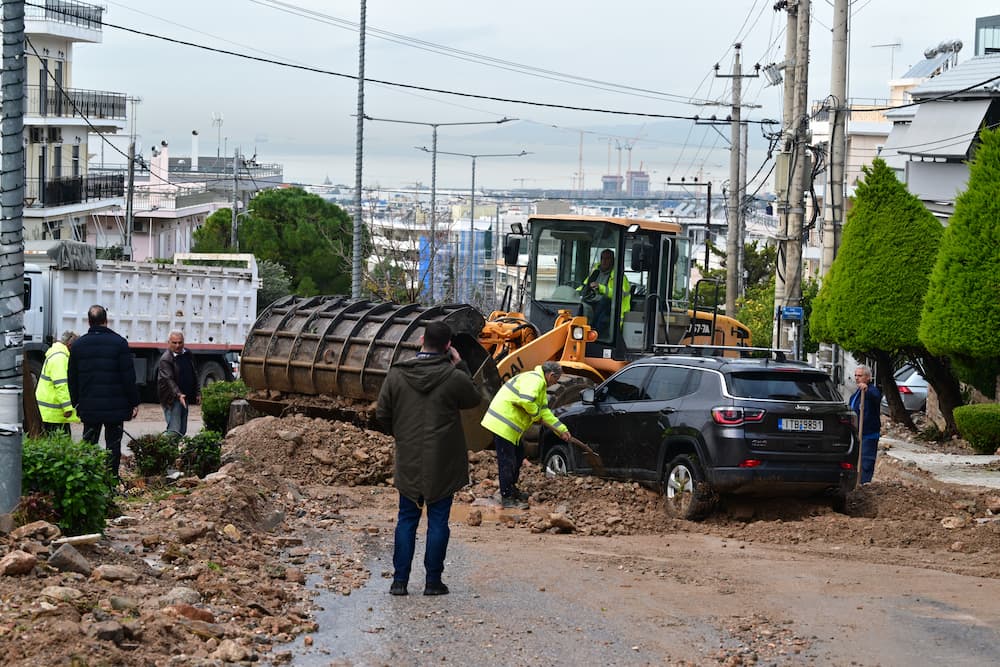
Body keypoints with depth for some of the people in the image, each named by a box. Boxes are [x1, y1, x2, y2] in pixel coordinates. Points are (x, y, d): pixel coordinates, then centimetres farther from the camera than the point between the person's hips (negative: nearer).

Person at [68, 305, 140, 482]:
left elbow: (72, 379, 10)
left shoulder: (78, 345, 4)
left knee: (88, 443, 9)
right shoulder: (119, 343, -7)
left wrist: (76, 402, 19)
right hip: (115, 406, -3)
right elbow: (128, 376, -6)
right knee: (113, 443, 3)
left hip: (88, 406, 3)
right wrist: (134, 402, 1)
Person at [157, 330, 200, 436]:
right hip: (172, 399, -8)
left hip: (185, 397, 8)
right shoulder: (165, 359, -14)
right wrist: (178, 395, -36)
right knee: (174, 431, -14)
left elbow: (193, 375, 19)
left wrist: (197, 392, 15)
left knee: (182, 431, 10)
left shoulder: (188, 354, 9)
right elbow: (168, 379, -24)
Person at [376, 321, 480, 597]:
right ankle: (433, 581, 8)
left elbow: (382, 414, 2)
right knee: (438, 521, 6)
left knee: (406, 520, 11)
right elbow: (474, 400, 7)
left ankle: (400, 580, 9)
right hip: (443, 464, -2)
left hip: (408, 461, 2)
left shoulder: (396, 374, -4)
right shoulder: (454, 377, -13)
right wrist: (460, 365, 9)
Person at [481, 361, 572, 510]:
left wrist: (562, 429, 18)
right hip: (502, 424, -11)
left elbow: (545, 411, 23)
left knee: (518, 454, 22)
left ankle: (511, 489, 34)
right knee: (507, 462, -6)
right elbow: (526, 400, -32)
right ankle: (507, 498, -2)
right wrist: (536, 414, -13)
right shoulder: (535, 380, -16)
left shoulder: (541, 385, 20)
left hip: (511, 426, 11)